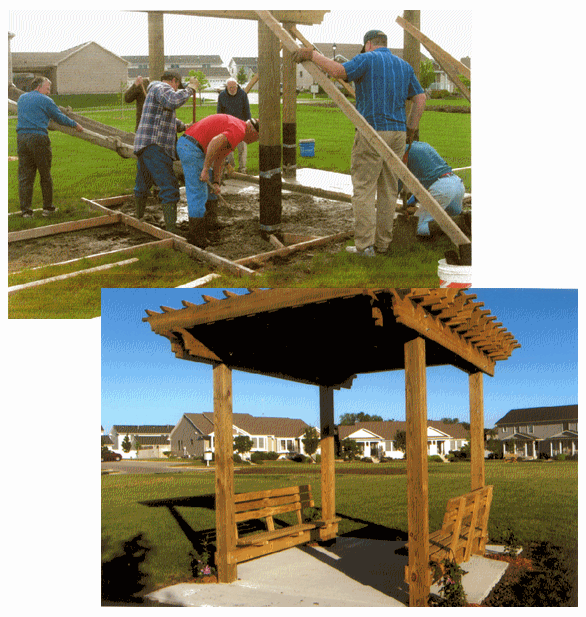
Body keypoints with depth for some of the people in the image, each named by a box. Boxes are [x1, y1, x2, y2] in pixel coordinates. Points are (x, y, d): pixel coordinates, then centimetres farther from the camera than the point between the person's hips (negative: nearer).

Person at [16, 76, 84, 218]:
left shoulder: (21, 98, 18)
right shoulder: (45, 100, 0)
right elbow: (60, 118, 4)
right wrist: (75, 125, 19)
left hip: (21, 137, 5)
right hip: (38, 138, -5)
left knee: (24, 175, 3)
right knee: (45, 175, 7)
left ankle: (26, 210, 0)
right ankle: (48, 207, 14)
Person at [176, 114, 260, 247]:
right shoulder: (239, 131, -11)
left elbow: (220, 159, 21)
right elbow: (215, 141, -28)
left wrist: (216, 183, 10)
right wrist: (206, 169, -24)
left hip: (184, 144, 10)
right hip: (191, 147, -10)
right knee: (197, 194, -5)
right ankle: (197, 238, -1)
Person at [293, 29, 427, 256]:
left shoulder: (368, 60, -3)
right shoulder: (404, 66, 17)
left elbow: (339, 71, -18)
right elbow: (420, 99, 14)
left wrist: (312, 54, -8)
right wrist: (410, 131, 16)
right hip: (397, 134, 6)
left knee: (363, 189, -2)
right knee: (388, 189, 10)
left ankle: (365, 244, -6)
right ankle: (383, 243, 15)